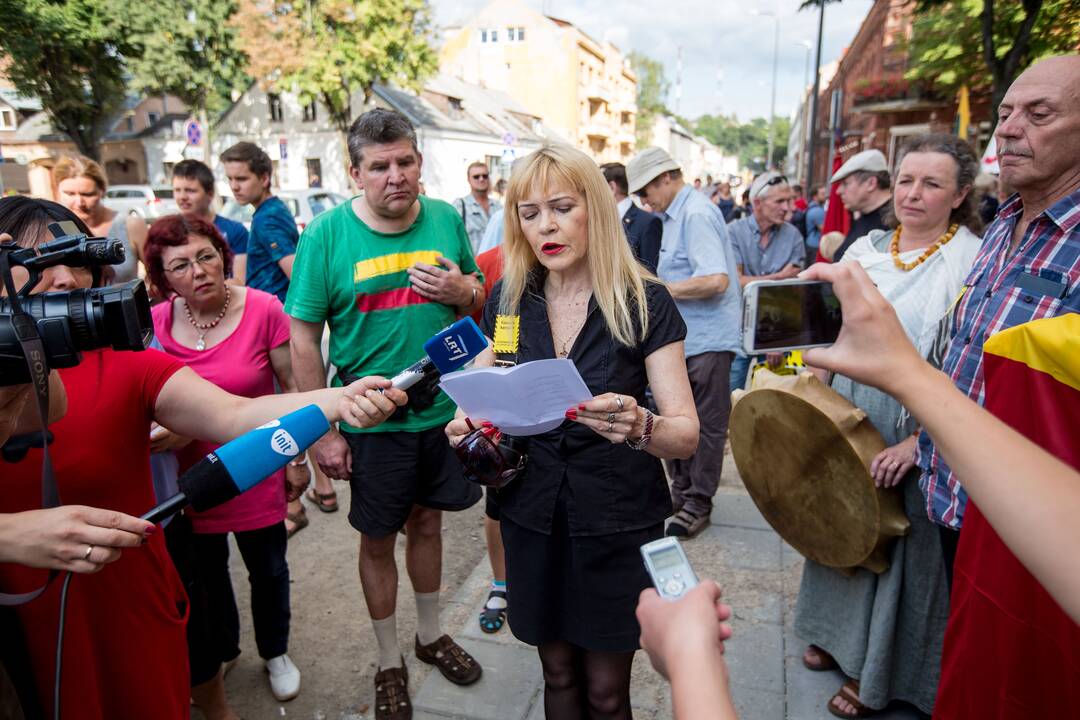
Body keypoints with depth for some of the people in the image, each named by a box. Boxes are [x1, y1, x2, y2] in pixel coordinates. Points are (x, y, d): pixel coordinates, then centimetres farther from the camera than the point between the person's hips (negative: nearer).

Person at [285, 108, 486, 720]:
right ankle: (390, 661, 36)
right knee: (379, 539, 12)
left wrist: (464, 289, -14)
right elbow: (303, 337, -8)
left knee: (426, 522, 20)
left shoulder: (447, 219, -2)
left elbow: (482, 299, 11)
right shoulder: (328, 233, -11)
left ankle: (432, 635, 44)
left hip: (443, 410, 3)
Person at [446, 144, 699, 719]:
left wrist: (638, 426, -35)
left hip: (617, 524, -2)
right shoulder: (509, 298, -1)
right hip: (532, 515, 3)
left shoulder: (644, 301, -11)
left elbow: (686, 434, -14)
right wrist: (469, 424, -11)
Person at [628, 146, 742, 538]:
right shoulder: (676, 214, 13)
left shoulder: (697, 214, -17)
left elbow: (716, 280, -26)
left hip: (707, 337, -10)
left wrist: (660, 288, -19)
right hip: (683, 336, 10)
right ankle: (681, 490, 30)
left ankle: (698, 503, 15)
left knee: (705, 424, 3)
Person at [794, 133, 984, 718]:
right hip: (846, 417, 5)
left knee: (896, 540, 9)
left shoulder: (974, 261, -13)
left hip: (916, 431, -5)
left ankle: (876, 672, 31)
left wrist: (920, 439, -24)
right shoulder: (866, 248, 4)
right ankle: (839, 632, 41)